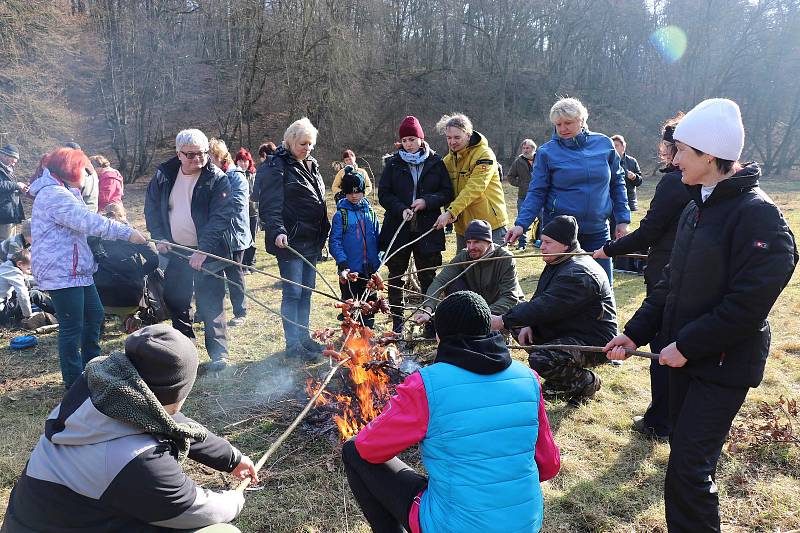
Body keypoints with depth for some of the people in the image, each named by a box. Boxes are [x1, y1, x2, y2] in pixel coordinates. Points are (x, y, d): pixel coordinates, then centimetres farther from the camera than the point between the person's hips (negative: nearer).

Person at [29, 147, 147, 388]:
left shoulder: (61, 192, 19)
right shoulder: (54, 195, -18)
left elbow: (82, 222, 21)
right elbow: (88, 221, -28)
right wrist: (128, 233, -28)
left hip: (76, 269, 11)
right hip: (61, 273, -11)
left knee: (94, 316, 18)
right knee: (72, 328, -3)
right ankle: (74, 383, 8)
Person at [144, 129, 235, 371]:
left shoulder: (217, 180, -12)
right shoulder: (163, 176, 3)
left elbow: (221, 217, -18)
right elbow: (152, 208, 13)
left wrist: (203, 251, -25)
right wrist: (159, 237, 0)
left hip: (207, 252, -5)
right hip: (175, 251, 5)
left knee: (211, 305, -2)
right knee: (174, 299, 16)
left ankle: (218, 353, 10)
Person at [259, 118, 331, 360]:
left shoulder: (312, 165, 16)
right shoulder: (276, 167, -9)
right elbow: (270, 206, -17)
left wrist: (324, 230, 22)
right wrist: (278, 231, -31)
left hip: (311, 241, 8)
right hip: (290, 241, -8)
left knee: (306, 292, 14)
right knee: (293, 292, -3)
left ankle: (303, 338, 25)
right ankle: (292, 344, 8)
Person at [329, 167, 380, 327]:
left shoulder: (370, 211, 7)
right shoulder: (341, 214, -5)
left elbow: (378, 237, 10)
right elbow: (334, 242, -10)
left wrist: (378, 259, 0)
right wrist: (342, 263, -21)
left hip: (369, 268, 4)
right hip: (350, 269, -4)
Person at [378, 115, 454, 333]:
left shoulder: (435, 162, 4)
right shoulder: (394, 163, 6)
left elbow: (447, 193, 3)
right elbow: (383, 194, 3)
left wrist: (427, 201, -14)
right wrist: (401, 209, -14)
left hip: (427, 229, -1)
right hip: (398, 228, 1)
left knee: (428, 276, 5)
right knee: (395, 275, 7)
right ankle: (397, 323, 19)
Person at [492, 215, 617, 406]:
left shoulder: (578, 273, -25)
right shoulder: (557, 263, 9)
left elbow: (546, 306, -32)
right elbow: (539, 299, 9)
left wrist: (503, 321, -30)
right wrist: (528, 325, -10)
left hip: (592, 342, -10)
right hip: (566, 331, 10)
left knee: (540, 360, -29)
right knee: (520, 328, 6)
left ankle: (587, 382, 0)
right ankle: (561, 380, 13)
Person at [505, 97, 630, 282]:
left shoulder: (604, 144, 2)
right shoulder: (546, 152, -5)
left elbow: (617, 183, 11)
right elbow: (536, 193, -5)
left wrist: (622, 220, 7)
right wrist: (521, 224, -18)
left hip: (597, 231, 2)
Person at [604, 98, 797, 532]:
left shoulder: (757, 214, -17)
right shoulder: (697, 208, 9)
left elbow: (749, 304, -23)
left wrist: (686, 345, -18)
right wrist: (635, 332, 5)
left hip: (723, 365, -8)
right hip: (685, 356, 8)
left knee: (689, 468, -5)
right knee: (685, 450, 18)